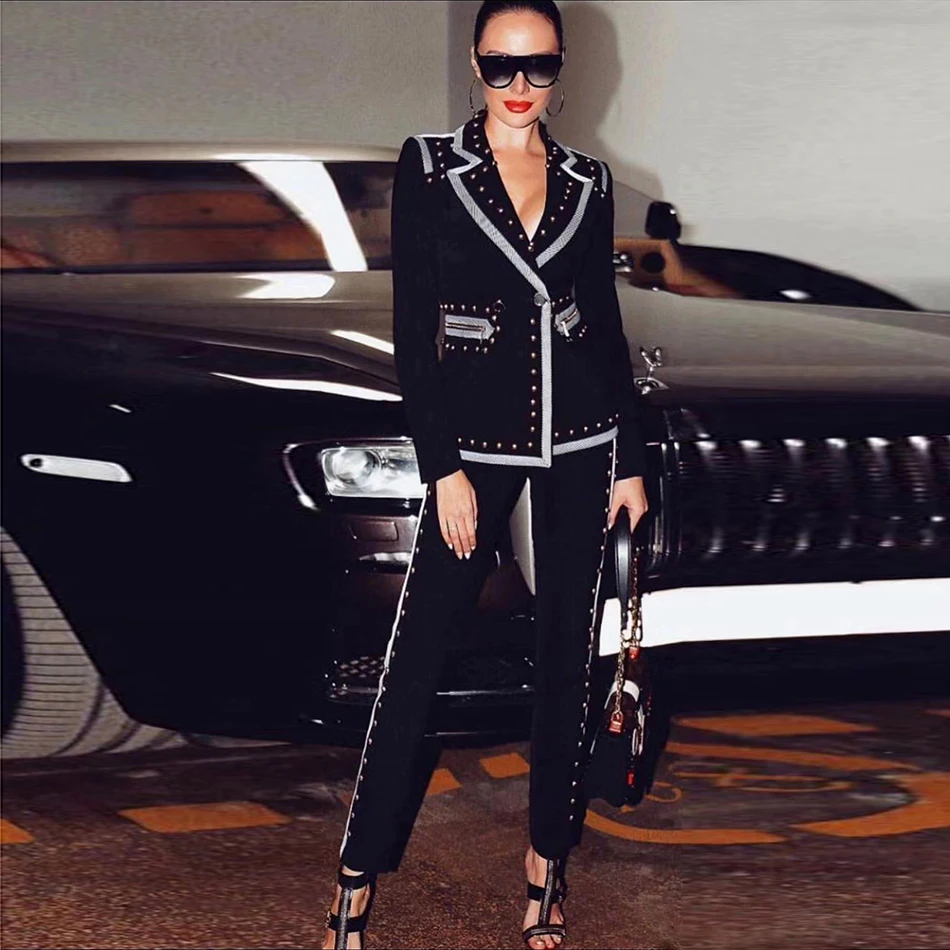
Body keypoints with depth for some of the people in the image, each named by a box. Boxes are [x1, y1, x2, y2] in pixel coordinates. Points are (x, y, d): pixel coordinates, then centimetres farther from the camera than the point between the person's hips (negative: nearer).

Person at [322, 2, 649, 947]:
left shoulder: (588, 182, 5)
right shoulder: (429, 168, -4)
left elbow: (604, 320, 11)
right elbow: (412, 329, -6)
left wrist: (630, 460, 9)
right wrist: (443, 470, -11)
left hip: (581, 440, 3)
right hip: (477, 440, -3)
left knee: (565, 648, 8)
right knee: (416, 652, -5)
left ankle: (547, 853, 21)